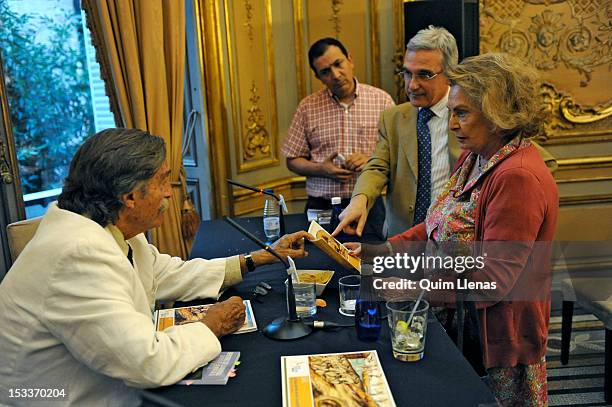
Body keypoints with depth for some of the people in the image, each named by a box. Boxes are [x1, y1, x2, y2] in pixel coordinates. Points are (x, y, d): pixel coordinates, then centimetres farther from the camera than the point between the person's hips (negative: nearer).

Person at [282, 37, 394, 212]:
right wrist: (321, 169, -6)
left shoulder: (381, 99, 6)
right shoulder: (307, 106, 8)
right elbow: (293, 160, 11)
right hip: (321, 206, 1)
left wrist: (371, 160, -11)